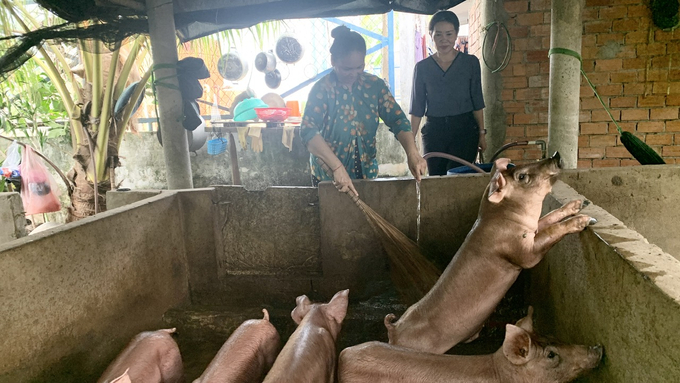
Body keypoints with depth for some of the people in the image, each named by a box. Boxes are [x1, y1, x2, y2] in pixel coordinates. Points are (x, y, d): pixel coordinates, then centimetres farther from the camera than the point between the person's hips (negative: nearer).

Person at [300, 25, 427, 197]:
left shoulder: (375, 85, -3)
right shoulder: (322, 89, -14)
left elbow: (397, 120, -9)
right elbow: (308, 130, -27)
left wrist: (412, 153, -28)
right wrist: (338, 167, -40)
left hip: (367, 171, 4)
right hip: (328, 174, -3)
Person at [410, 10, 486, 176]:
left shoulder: (471, 62, 3)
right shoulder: (422, 67, 4)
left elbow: (477, 102, 5)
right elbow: (417, 108, 5)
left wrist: (482, 133, 2)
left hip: (464, 130, -1)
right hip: (433, 131, 1)